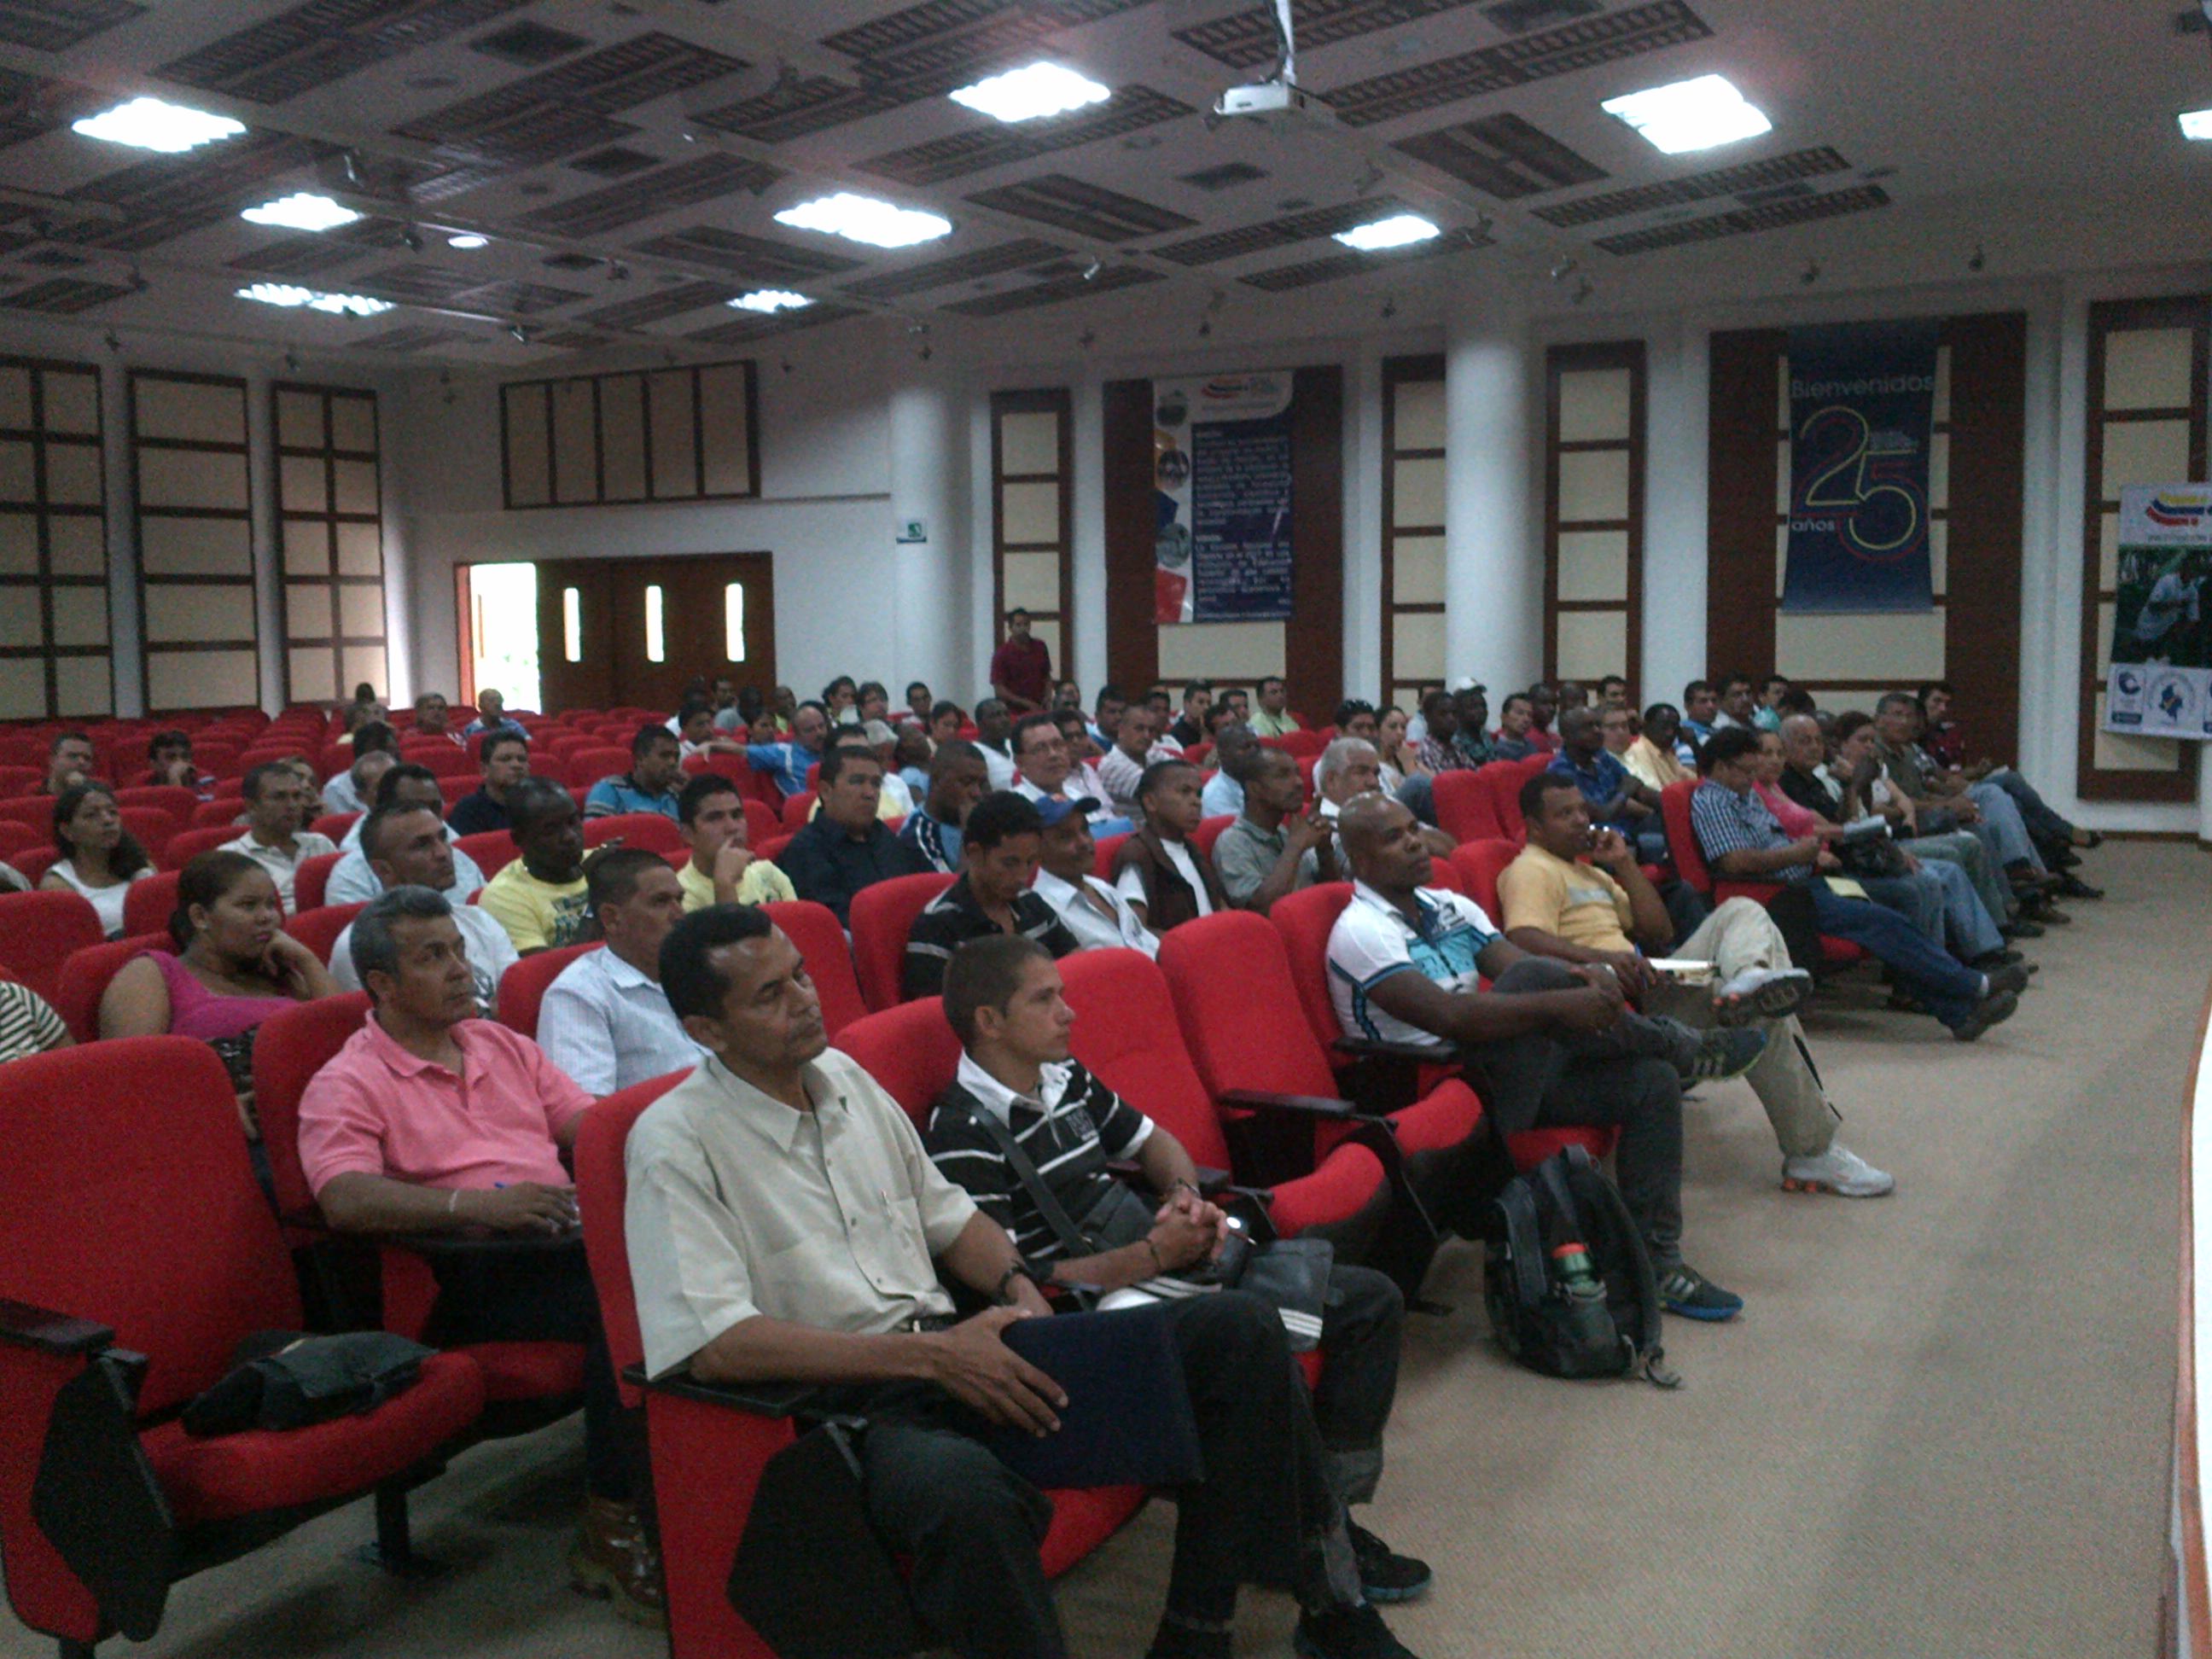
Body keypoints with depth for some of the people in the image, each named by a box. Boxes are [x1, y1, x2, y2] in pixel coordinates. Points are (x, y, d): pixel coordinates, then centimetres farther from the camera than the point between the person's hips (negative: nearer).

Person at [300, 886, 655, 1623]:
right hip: (467, 1275, -6)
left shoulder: (502, 1045, 24)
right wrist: (475, 1205, -25)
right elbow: (344, 1198, -14)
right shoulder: (347, 1085, 3)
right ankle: (612, 1526, -20)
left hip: (557, 1235, 6)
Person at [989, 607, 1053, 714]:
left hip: (1039, 710, 4)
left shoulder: (1040, 648, 8)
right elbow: (999, 690, -8)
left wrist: (1047, 699, -1)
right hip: (1014, 713, -4)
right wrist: (1026, 704, -13)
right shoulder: (1001, 654, -6)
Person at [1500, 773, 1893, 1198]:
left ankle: (1749, 980, -34)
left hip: (1650, 984, 10)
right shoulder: (1531, 871, -1)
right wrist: (1601, 956, -38)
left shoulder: (1590, 872, 30)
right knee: (1760, 1016, -20)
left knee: (1742, 912, 2)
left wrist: (1623, 863, 15)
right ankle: (1812, 1153, -14)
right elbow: (1525, 939, -23)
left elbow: (1660, 930, 25)